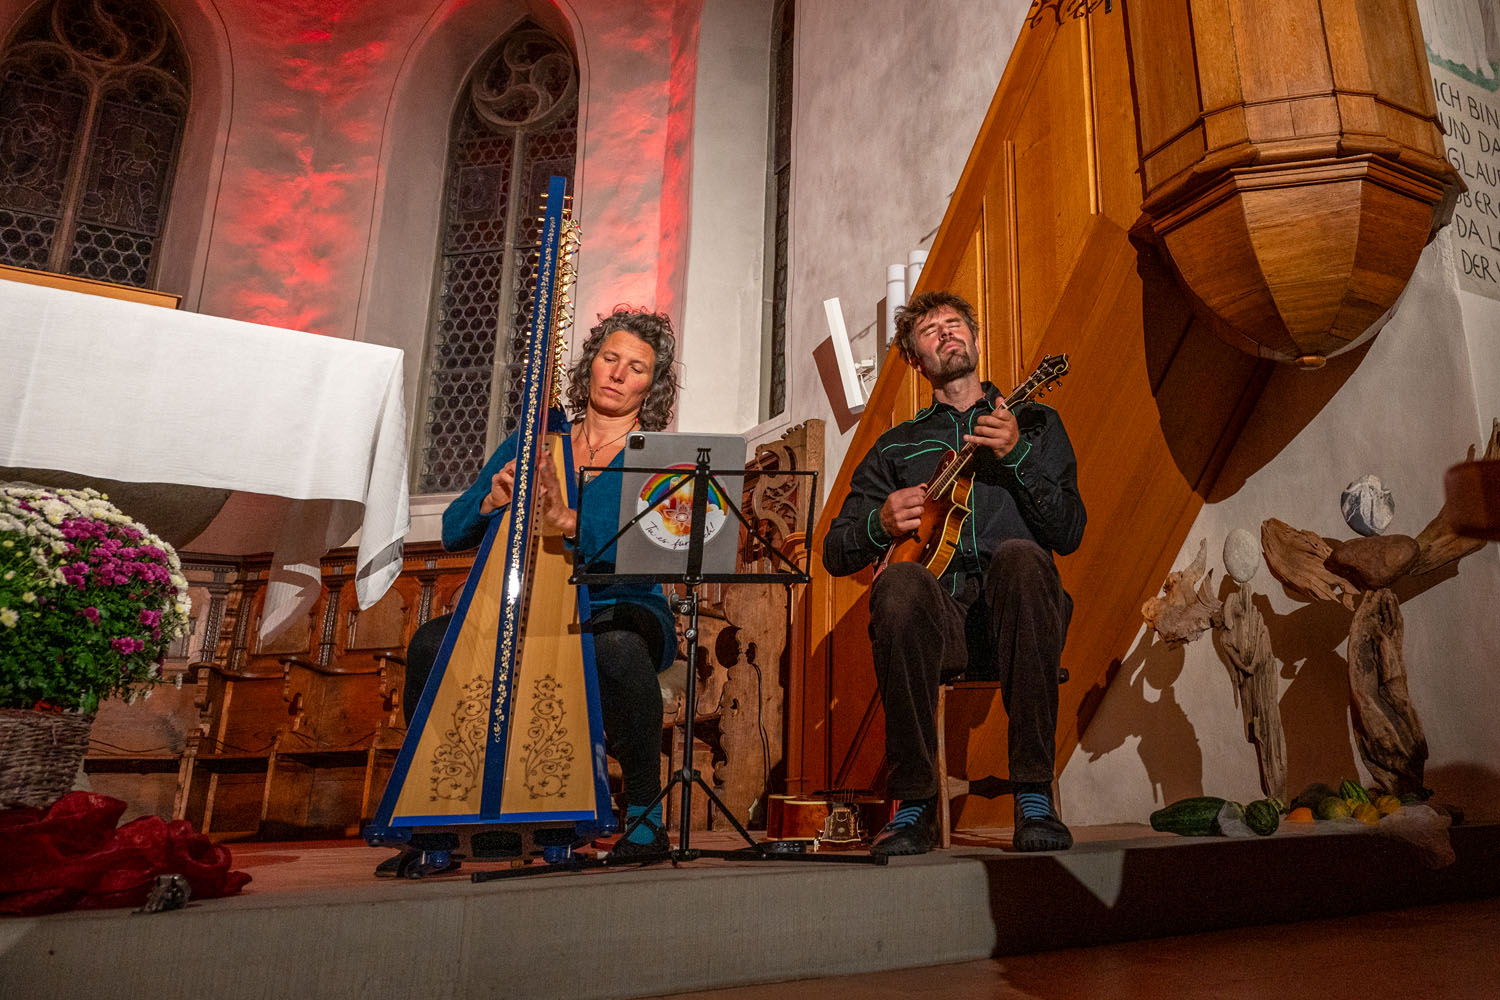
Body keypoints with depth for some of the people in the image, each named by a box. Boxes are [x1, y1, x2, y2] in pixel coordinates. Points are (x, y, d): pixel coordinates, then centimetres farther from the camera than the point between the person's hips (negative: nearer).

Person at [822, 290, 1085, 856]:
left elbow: (1068, 534, 5)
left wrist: (1017, 454, -7)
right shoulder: (897, 446, 22)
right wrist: (882, 524, -5)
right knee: (899, 584, -34)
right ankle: (915, 802, -21)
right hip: (939, 621, 1)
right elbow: (836, 553, 17)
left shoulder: (1035, 423, 20)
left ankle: (1034, 797, -27)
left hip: (1014, 619, 0)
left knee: (1020, 556, -35)